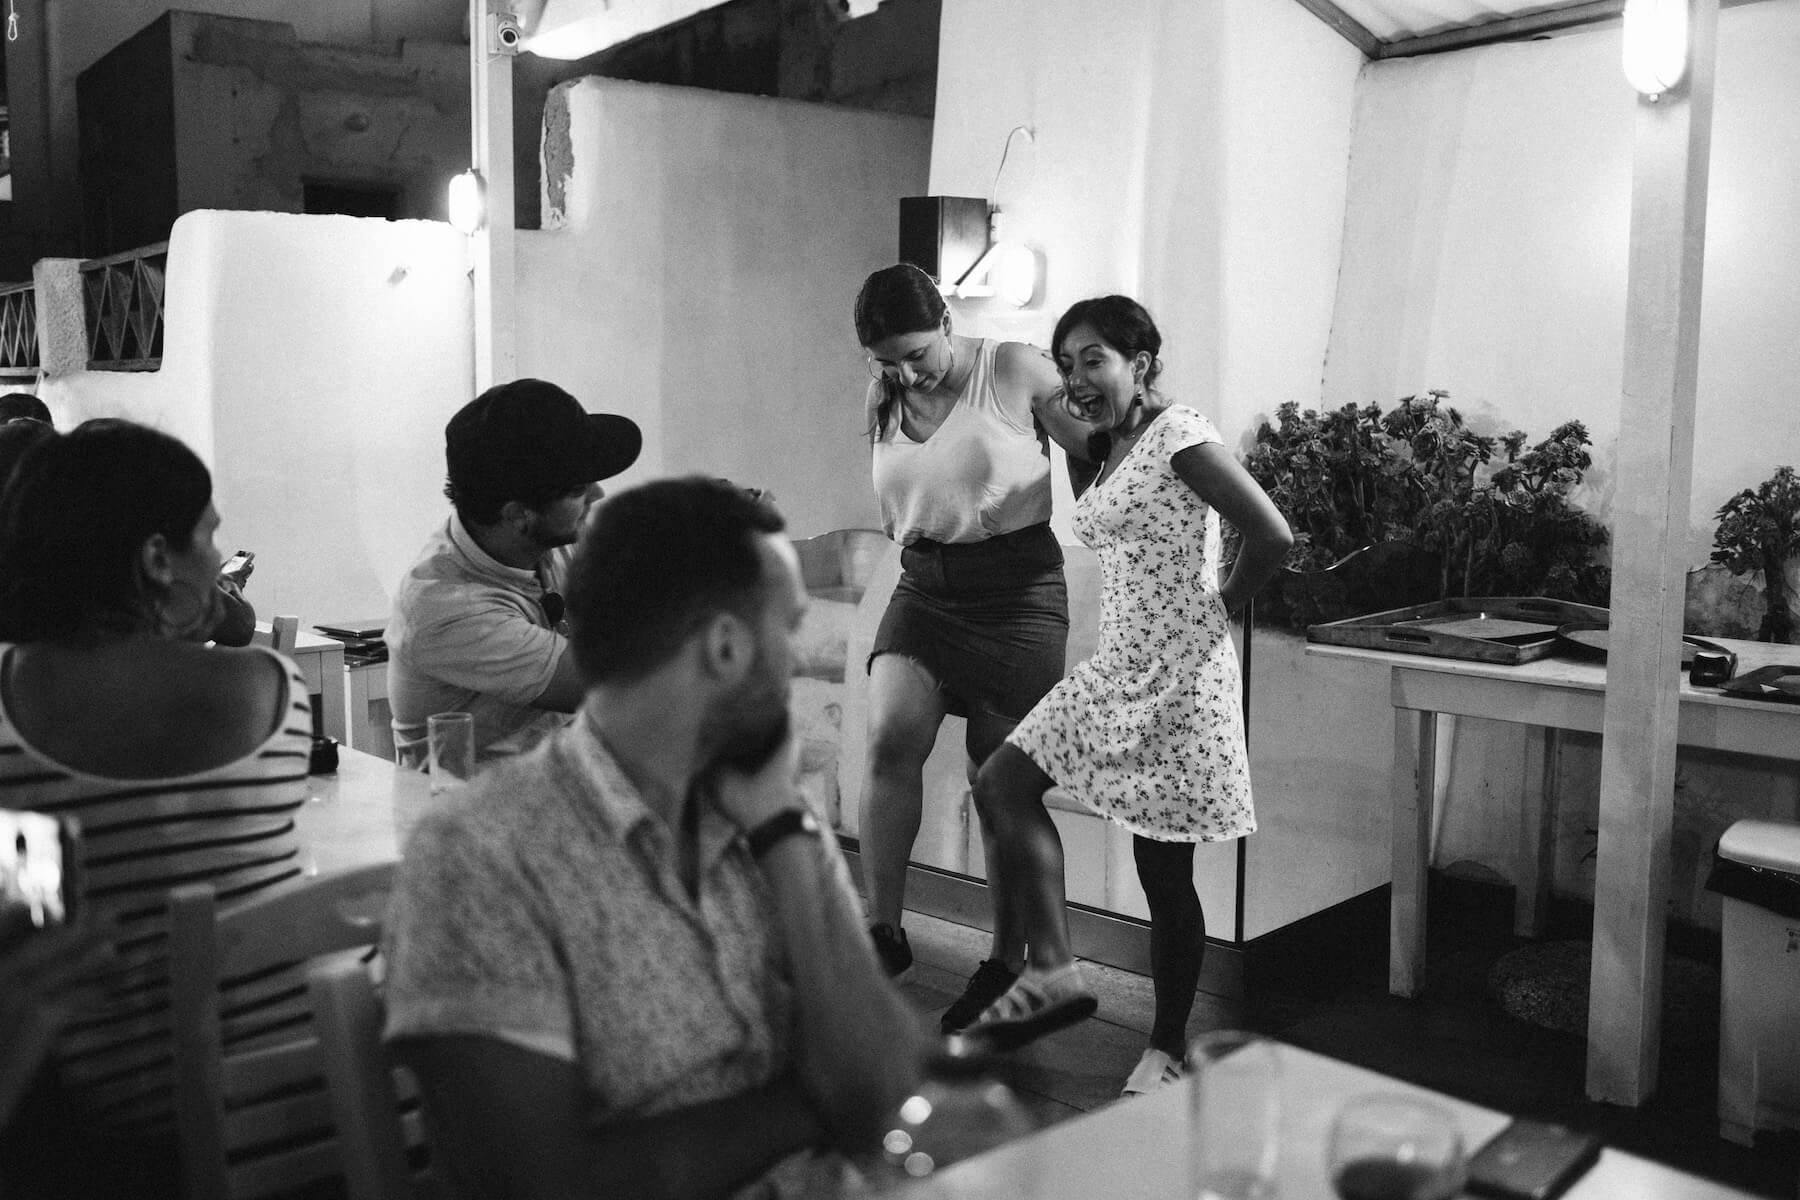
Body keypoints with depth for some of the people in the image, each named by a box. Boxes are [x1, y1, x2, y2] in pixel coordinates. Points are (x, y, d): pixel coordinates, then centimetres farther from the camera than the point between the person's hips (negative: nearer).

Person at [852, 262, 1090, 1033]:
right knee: (890, 736, -21)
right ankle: (883, 932, -10)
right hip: (923, 588, 4)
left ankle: (1007, 963, 19)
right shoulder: (882, 405, 8)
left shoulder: (1015, 372, -7)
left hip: (1017, 591, -4)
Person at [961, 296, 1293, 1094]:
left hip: (1177, 675, -9)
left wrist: (1219, 609, -6)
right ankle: (1053, 972, 0)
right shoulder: (1102, 453, 13)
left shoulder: (1179, 438, -14)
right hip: (1114, 667, 9)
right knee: (1002, 785, -3)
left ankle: (1168, 1051, 17)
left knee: (1163, 871, 1)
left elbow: (1273, 537, -17)